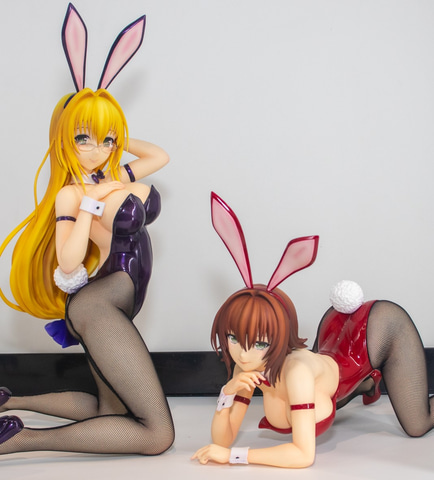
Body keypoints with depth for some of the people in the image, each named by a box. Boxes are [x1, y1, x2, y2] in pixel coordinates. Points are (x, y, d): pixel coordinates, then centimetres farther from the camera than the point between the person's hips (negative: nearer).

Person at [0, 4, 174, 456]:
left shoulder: (116, 176, 7)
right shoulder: (72, 194, -13)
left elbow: (160, 155, 23)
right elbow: (69, 263, -26)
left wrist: (114, 135, 16)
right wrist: (90, 204, -22)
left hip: (110, 309, 9)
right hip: (96, 305, -9)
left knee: (110, 411, 23)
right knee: (157, 433, -10)